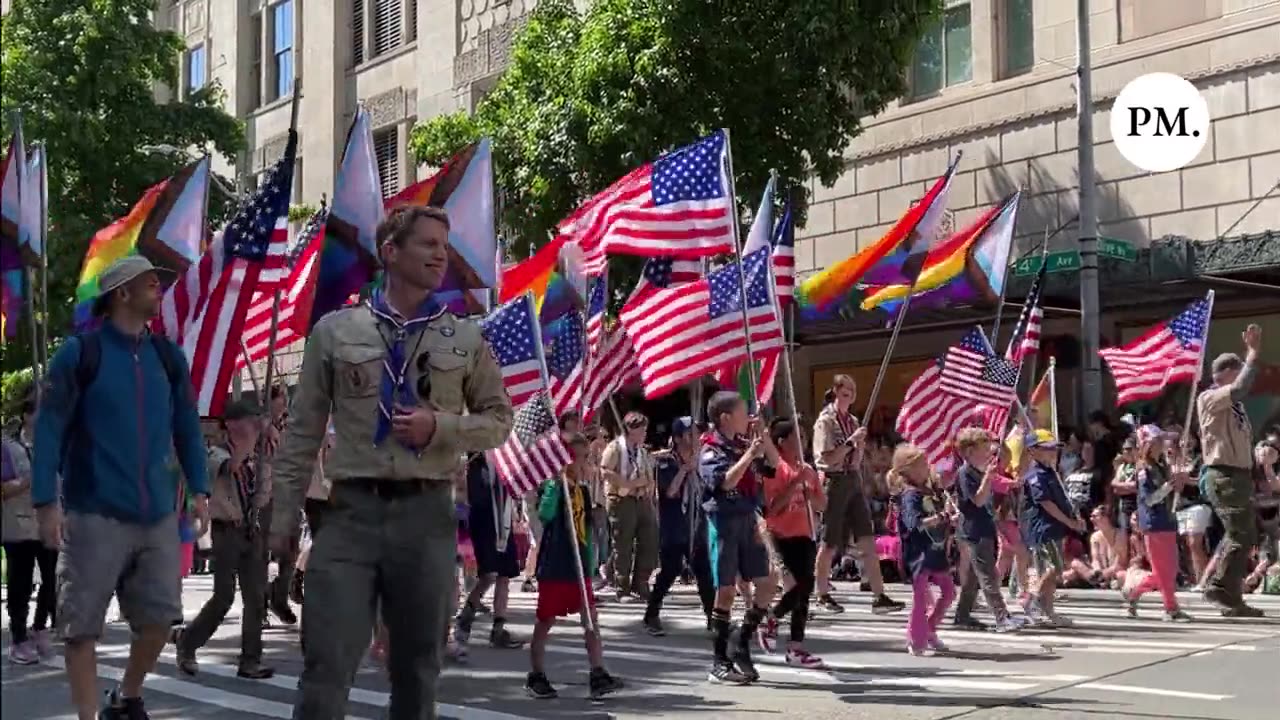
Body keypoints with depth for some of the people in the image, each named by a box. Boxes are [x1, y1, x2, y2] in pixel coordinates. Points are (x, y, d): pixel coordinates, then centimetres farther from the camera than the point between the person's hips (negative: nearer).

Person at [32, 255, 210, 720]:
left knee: (160, 616, 7)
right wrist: (46, 501, -12)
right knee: (83, 624, 0)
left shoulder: (168, 356, 9)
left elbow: (187, 427, 15)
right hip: (94, 514, -4)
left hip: (157, 514, 5)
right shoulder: (80, 352, -5)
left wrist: (199, 489, 9)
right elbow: (49, 428, -6)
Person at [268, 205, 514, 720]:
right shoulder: (335, 330, 4)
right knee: (327, 665, -5)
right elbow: (303, 431, 7)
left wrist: (440, 426, -8)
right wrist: (283, 515, 5)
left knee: (418, 667, 11)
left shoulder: (466, 339, 6)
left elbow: (498, 421, 11)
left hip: (427, 515, 1)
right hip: (352, 512, -1)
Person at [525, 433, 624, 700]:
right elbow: (545, 514, -29)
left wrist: (592, 561, 20)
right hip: (554, 565, -6)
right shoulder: (552, 485, -9)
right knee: (546, 621, 4)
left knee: (592, 619, 0)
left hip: (580, 565, 6)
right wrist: (557, 481, -29)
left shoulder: (583, 488, 12)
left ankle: (598, 676, 0)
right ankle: (536, 676, 15)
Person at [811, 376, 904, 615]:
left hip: (853, 481, 6)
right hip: (834, 482, -6)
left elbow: (855, 461, 13)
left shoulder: (852, 420, 13)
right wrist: (850, 441, -16)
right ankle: (823, 595, 17)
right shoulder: (826, 421, -7)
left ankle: (879, 596, -4)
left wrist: (860, 443, -4)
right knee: (830, 544, 3)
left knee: (867, 540, -2)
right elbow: (828, 458, -14)